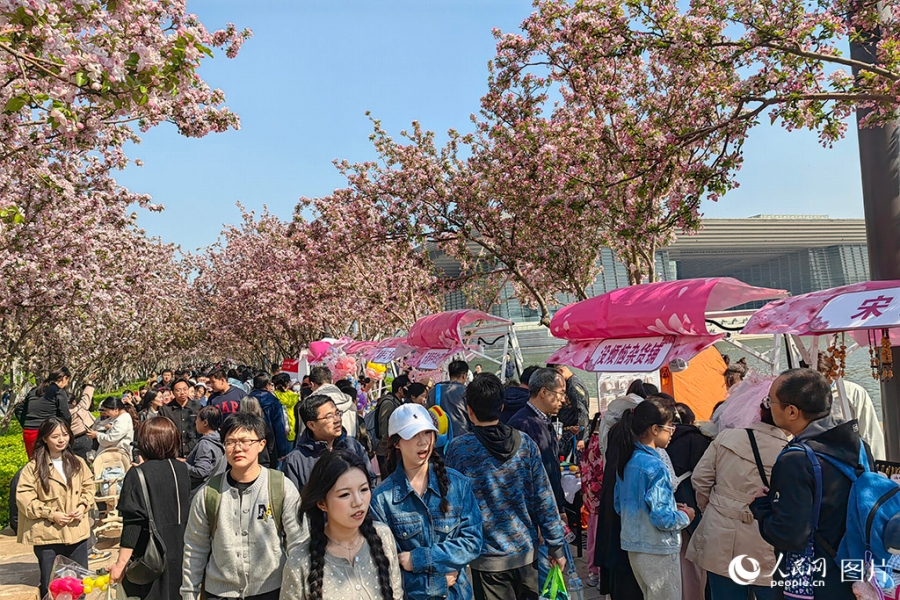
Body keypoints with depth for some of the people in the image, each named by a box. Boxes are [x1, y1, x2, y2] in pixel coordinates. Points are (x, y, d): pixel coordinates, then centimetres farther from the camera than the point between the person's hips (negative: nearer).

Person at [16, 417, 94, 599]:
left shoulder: (78, 463, 5)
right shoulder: (33, 467, -7)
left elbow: (89, 487, 12)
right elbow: (23, 498, -10)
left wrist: (83, 506, -6)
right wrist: (50, 513, -15)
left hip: (77, 533, 3)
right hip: (48, 536, -3)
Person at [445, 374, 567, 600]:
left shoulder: (459, 449, -13)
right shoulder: (525, 443, -6)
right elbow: (544, 499, -4)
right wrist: (556, 545, 5)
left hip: (488, 557, -2)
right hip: (526, 551, 3)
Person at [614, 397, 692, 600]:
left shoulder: (628, 460, 3)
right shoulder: (655, 465, -22)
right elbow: (662, 518, -24)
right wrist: (685, 515, -4)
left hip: (633, 546, 8)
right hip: (658, 550, -8)